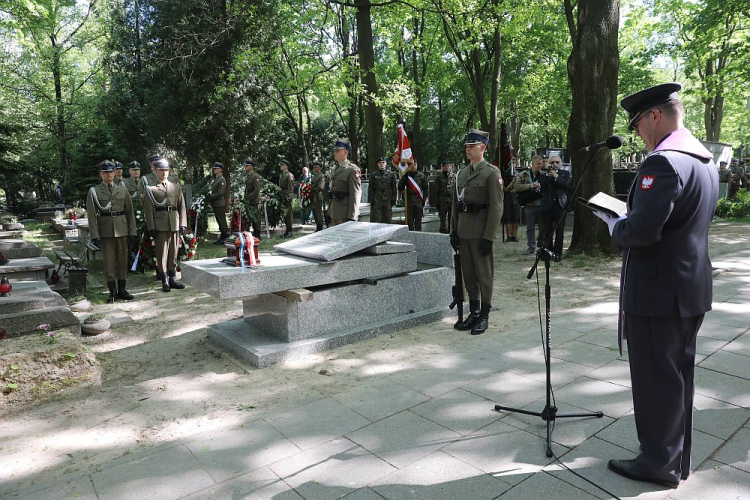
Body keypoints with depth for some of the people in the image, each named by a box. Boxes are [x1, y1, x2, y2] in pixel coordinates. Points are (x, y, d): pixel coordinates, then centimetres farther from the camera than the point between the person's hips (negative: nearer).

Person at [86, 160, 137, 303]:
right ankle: (112, 292, 9)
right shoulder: (94, 191, 2)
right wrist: (94, 235, -10)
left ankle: (122, 290, 17)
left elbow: (130, 212, 8)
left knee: (123, 260, 7)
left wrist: (132, 232, 2)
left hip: (122, 230, 2)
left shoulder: (123, 190, 9)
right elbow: (91, 215, -2)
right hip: (105, 231, -2)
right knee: (108, 261, 1)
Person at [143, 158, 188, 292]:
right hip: (160, 225, -3)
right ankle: (165, 281, 6)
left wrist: (183, 224, 2)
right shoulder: (151, 189, 1)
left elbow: (181, 206, 10)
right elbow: (148, 210, -3)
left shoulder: (176, 187, 13)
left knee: (173, 252, 9)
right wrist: (151, 228, -9)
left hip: (174, 225, 4)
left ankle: (173, 279, 18)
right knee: (162, 253, -1)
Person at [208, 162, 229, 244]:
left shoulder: (222, 180, -11)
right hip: (216, 204, 9)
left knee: (222, 222, -6)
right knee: (219, 222, 12)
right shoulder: (215, 179, 18)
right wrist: (209, 196, 4)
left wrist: (210, 197, -16)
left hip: (220, 204, -9)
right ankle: (222, 238, 18)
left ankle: (226, 238, -1)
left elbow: (220, 193, -17)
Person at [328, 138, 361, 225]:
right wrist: (329, 212, 18)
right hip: (334, 213, 8)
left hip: (346, 214, -8)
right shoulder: (335, 169, 15)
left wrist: (352, 217, -21)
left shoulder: (353, 170, -10)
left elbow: (355, 194, -16)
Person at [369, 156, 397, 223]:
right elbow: (371, 189, 7)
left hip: (388, 200, 1)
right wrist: (371, 200, -2)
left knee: (387, 220, 5)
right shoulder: (374, 175, 7)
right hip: (376, 201, -1)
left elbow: (394, 188, 8)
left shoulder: (391, 174, 7)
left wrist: (393, 200, 1)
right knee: (376, 221, -3)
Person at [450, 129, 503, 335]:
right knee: (468, 273, 12)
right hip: (463, 231, 7)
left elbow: (496, 207, -12)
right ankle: (473, 312, 24)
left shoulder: (491, 173, -6)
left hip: (480, 231, -6)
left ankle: (484, 316, 13)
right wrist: (453, 230, 10)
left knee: (484, 273, 2)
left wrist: (489, 237, -16)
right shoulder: (461, 173, 14)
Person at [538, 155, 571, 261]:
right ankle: (548, 251, 12)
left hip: (560, 205, -1)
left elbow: (567, 184, -7)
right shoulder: (544, 175, 11)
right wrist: (547, 175, -7)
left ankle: (558, 253, 4)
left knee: (559, 231, -2)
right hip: (547, 205, 1)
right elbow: (541, 187, -4)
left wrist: (556, 176, -8)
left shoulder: (565, 173, 11)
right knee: (547, 231, 2)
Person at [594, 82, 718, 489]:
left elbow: (643, 230, -29)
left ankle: (660, 463, 21)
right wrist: (630, 218, 13)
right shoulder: (706, 161, 11)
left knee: (656, 379, 5)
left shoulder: (663, 162, -21)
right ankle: (678, 455, 36)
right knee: (679, 375, 20)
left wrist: (614, 225, -9)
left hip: (657, 292, -10)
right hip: (692, 289, 10)